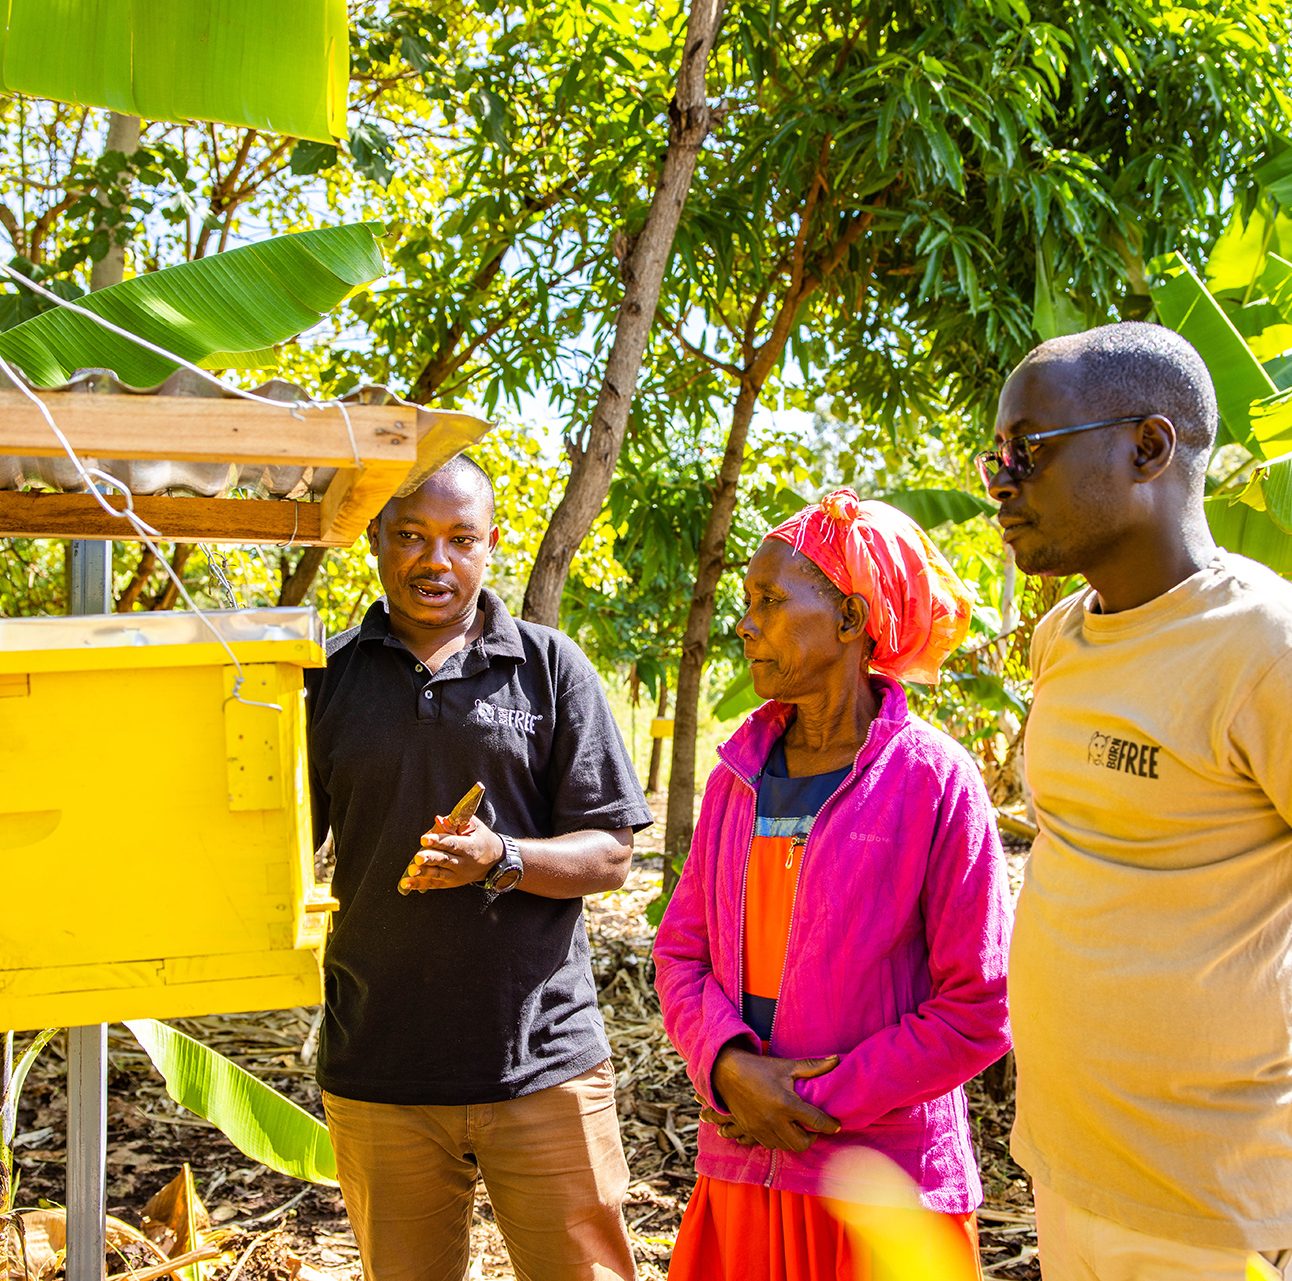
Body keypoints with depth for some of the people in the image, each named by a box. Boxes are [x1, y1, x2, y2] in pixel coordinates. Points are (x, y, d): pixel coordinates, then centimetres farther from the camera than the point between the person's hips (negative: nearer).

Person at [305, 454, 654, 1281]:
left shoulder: (551, 667, 2)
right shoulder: (329, 677, 6)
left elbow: (609, 854, 0)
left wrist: (501, 860, -18)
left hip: (542, 1061, -1)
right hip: (379, 1072, 2)